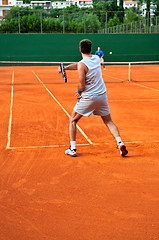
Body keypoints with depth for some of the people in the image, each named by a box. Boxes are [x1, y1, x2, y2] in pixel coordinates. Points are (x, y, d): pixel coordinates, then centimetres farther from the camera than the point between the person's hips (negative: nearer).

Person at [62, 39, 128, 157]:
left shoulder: (82, 64, -15)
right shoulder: (96, 58, 7)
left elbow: (82, 86, -16)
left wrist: (79, 92, 5)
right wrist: (65, 67, 5)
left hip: (89, 97, -5)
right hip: (102, 95, 6)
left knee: (73, 120, 11)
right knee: (109, 121, 15)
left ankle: (72, 149, 6)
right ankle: (120, 143, -6)